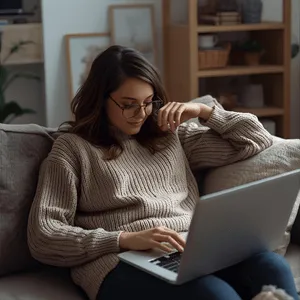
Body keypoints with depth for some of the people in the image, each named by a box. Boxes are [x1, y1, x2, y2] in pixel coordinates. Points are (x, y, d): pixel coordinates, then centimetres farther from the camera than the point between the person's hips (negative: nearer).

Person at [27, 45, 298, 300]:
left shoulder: (171, 136, 23)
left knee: (271, 267, -30)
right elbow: (43, 237, -1)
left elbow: (257, 140, 28)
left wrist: (203, 110, 14)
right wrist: (125, 239, -14)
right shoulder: (73, 147, 10)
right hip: (124, 262, -4)